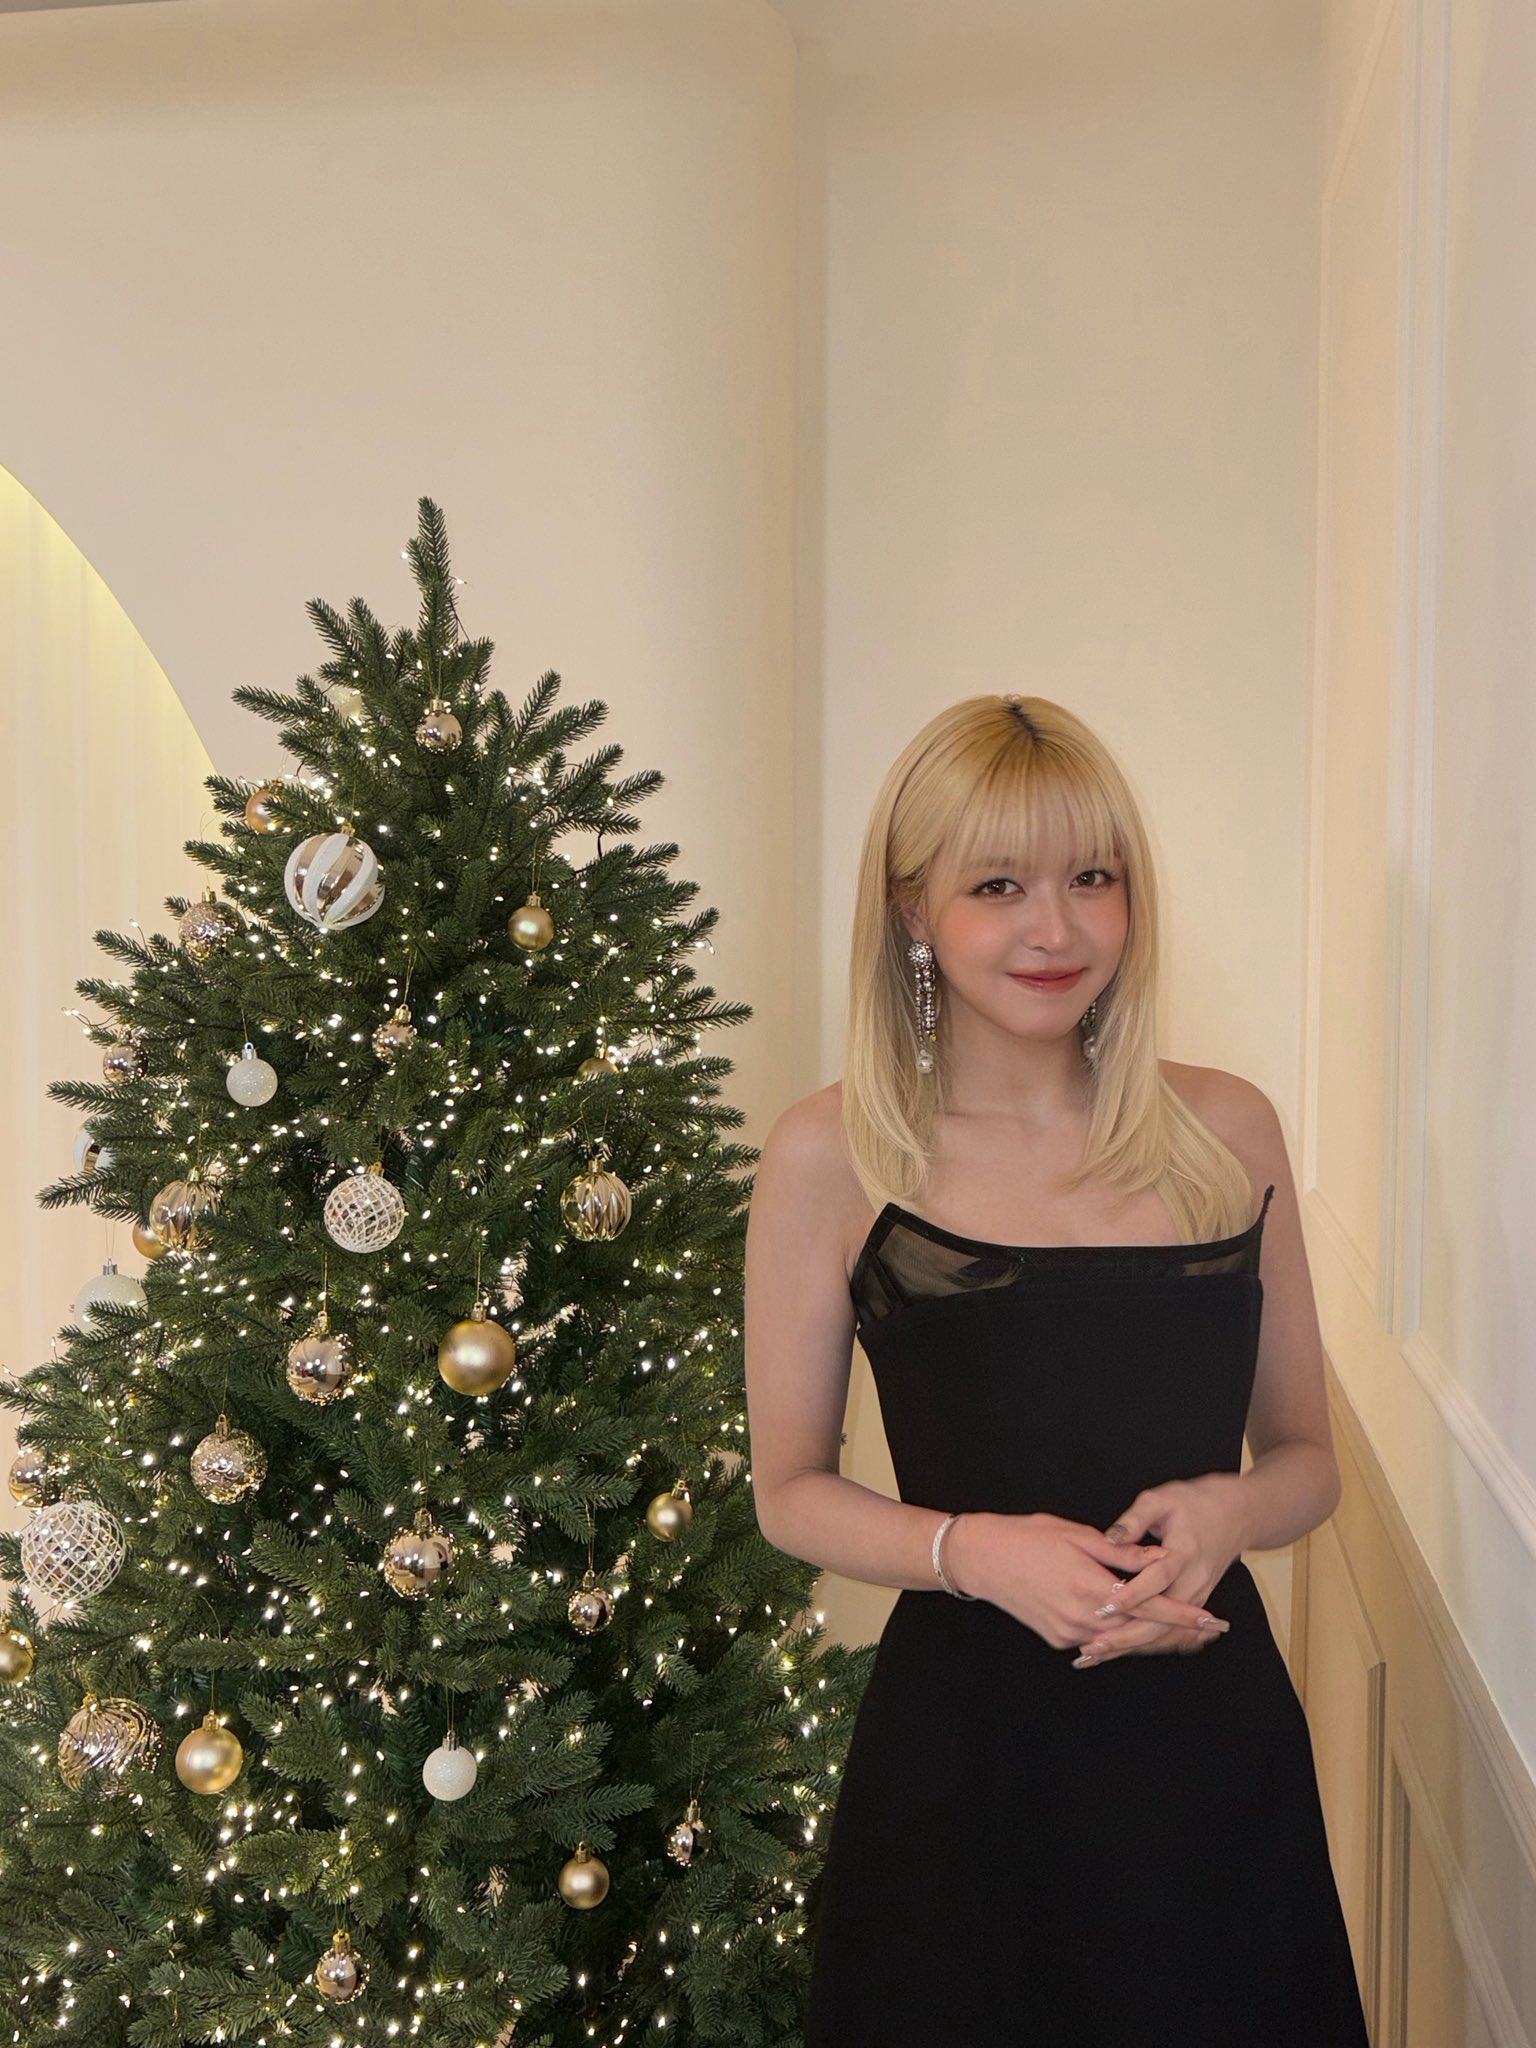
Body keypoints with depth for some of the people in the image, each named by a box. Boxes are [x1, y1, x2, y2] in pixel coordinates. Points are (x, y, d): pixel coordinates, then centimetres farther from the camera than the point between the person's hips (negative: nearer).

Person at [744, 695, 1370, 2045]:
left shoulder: (1228, 1130, 1)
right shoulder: (832, 1158, -7)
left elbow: (1306, 1457, 9)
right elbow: (790, 1489, 0)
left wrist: (1228, 1509, -13)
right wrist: (975, 1549, -17)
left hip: (1215, 1739, 3)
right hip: (964, 1742, -2)